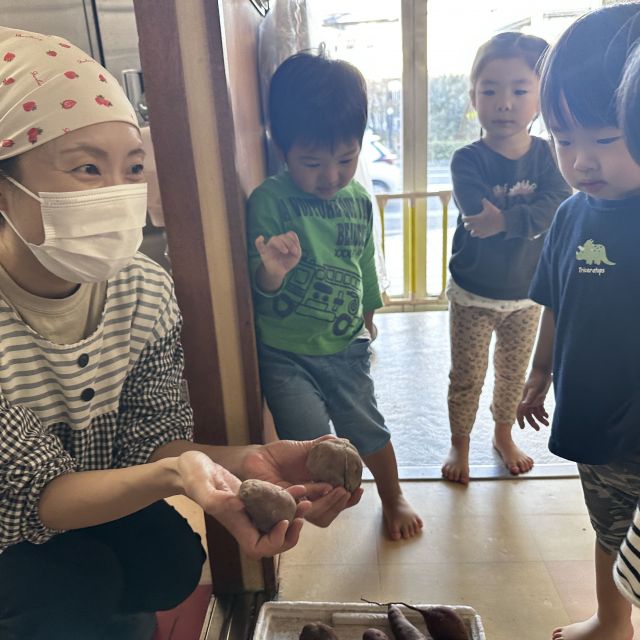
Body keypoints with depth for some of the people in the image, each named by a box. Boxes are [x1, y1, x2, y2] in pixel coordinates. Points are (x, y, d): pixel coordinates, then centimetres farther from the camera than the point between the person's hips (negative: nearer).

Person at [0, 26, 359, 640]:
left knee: (172, 558, -20)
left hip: (98, 500, 4)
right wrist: (176, 472, -47)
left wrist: (245, 461, -35)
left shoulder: (145, 288, -18)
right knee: (82, 585, -28)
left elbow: (150, 439, -15)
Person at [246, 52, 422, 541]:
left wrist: (367, 314, 24)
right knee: (310, 440, -6)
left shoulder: (359, 200, -1)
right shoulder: (269, 202, -16)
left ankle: (393, 498, 43)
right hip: (284, 351, -3)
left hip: (345, 345, 4)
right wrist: (272, 271, -41)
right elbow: (260, 284, -19)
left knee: (367, 428, 15)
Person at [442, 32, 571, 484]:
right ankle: (460, 444, 32)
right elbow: (479, 214, -29)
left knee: (514, 374, 19)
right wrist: (532, 215, -25)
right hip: (473, 295, -3)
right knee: (466, 378, 10)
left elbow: (561, 206, -21)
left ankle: (504, 435, 43)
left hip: (527, 294, 3)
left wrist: (505, 219, -33)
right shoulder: (468, 161, -15)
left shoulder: (546, 155, -5)